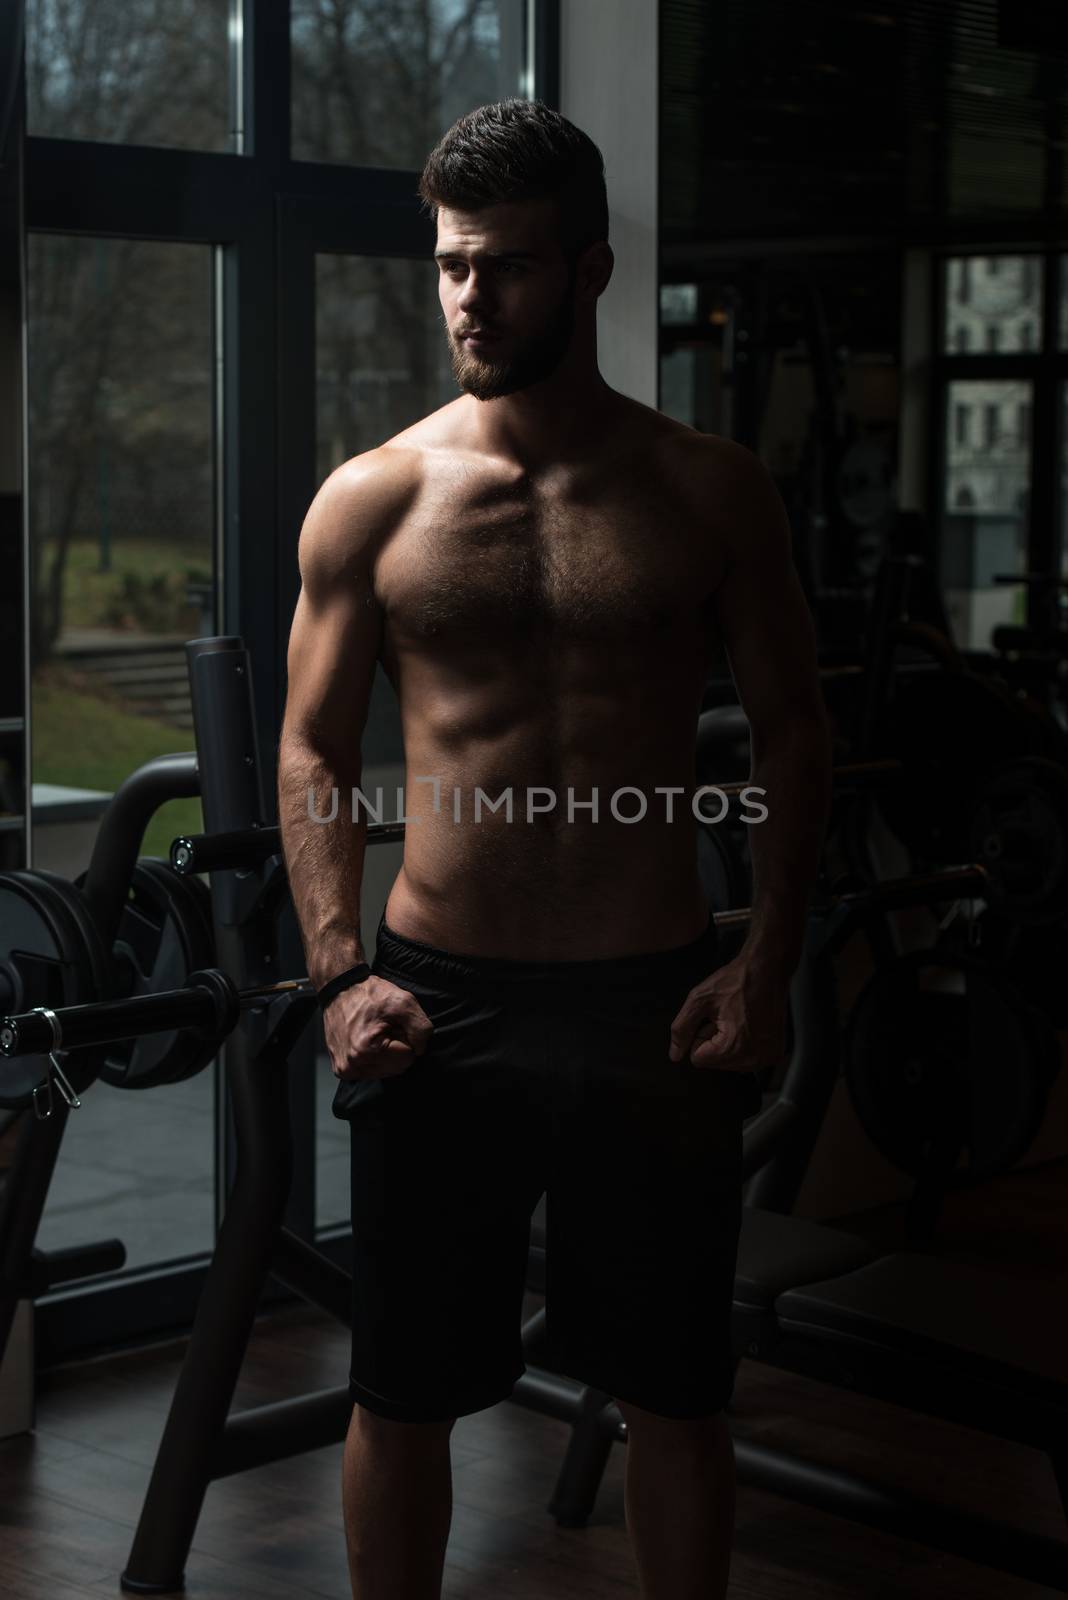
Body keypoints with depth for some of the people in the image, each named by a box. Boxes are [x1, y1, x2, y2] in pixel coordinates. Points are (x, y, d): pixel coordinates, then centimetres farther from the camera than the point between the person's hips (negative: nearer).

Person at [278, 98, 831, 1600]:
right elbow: (313, 751, 5)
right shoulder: (371, 500, 1)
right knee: (404, 1394, 10)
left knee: (675, 1393, 11)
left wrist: (768, 960, -6)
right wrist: (341, 970, -7)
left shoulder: (711, 490, 1)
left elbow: (793, 733, 5)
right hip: (439, 1000, 0)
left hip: (657, 999, 0)